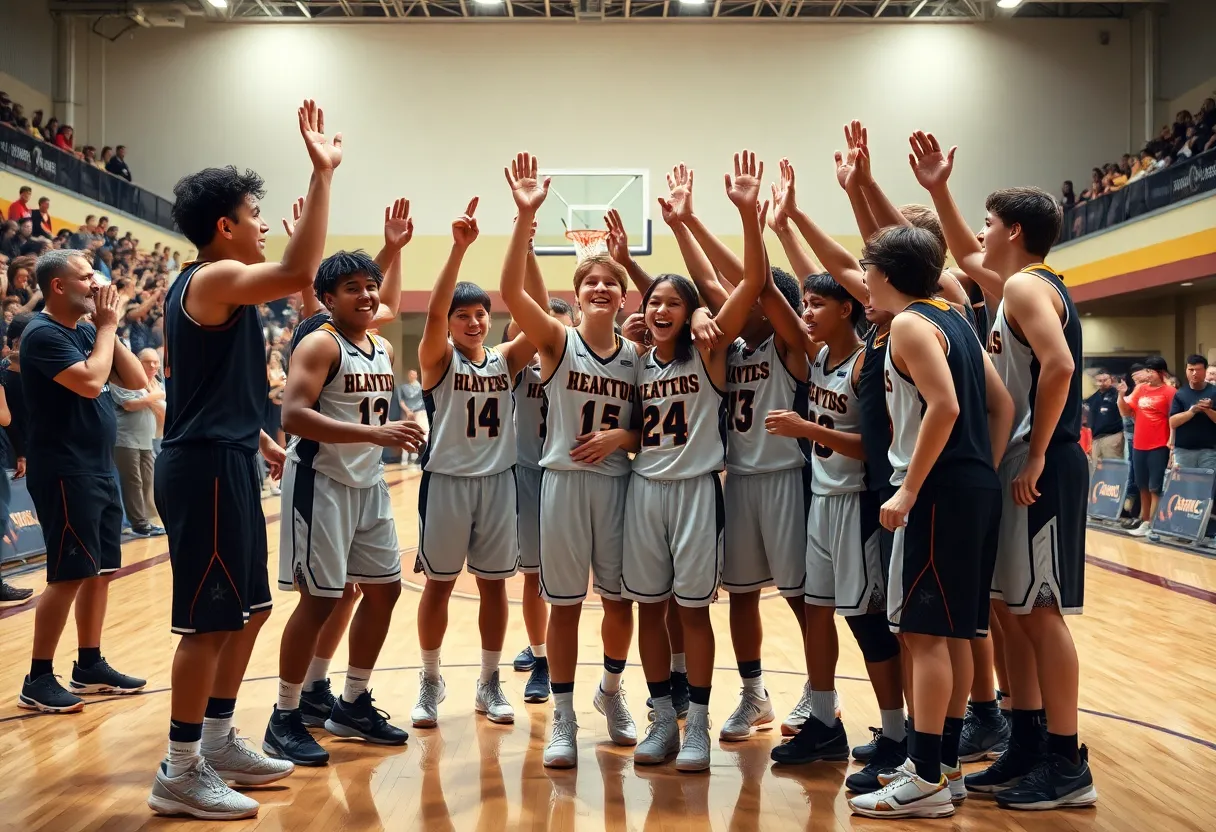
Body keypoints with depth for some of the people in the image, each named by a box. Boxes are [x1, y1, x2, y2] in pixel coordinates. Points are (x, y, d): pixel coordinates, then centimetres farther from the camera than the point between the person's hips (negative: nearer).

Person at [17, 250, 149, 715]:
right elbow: (89, 382, -27)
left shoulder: (86, 331, 12)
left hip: (99, 469, 9)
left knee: (100, 570, 13)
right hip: (64, 472, -9)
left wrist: (108, 329, 0)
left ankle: (90, 666, 23)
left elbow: (136, 379, 9)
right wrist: (106, 327, -14)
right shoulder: (43, 334, -14)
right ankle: (38, 680, 2)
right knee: (69, 574, -7)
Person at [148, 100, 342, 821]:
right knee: (210, 620, -4)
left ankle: (218, 742, 28)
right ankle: (181, 773, 6)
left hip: (224, 461, 11)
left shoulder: (208, 288, 16)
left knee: (248, 609, 17)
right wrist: (322, 174, -30)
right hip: (207, 467, -11)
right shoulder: (214, 280, -15)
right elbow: (299, 274, -33)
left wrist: (258, 438, 25)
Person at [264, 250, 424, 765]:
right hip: (322, 482, -8)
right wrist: (374, 433, -31)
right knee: (319, 599, -6)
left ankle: (353, 704, 26)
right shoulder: (319, 345, -14)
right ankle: (284, 719, 8)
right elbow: (293, 415, -26)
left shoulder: (384, 350, 11)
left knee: (384, 588, 12)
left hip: (369, 483, 8)